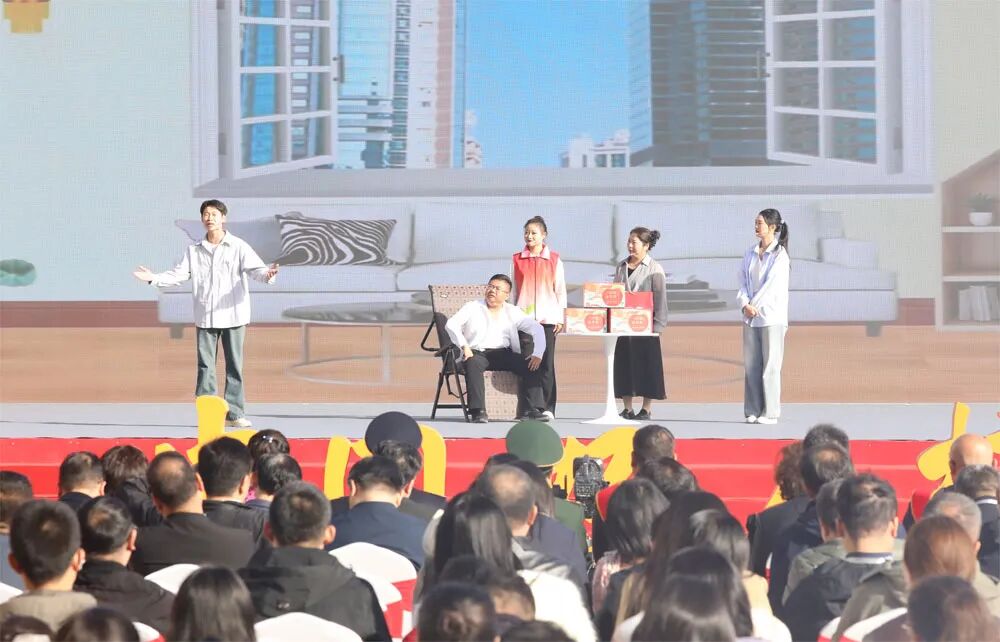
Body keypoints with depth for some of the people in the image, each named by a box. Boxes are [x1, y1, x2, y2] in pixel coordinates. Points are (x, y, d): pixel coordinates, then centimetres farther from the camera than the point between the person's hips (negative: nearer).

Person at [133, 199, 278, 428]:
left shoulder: (238, 247, 0)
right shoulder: (194, 251, 9)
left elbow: (255, 268, -11)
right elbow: (178, 274, 7)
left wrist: (267, 274, -33)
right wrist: (154, 278, -7)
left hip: (233, 316, -2)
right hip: (205, 317, 2)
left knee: (234, 366, 1)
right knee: (205, 367, 2)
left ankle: (234, 413, 7)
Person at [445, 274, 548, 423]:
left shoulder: (512, 312, 14)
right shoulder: (472, 308, 9)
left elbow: (536, 328, 8)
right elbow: (451, 324, -5)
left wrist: (538, 354, -9)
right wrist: (464, 346, -21)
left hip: (503, 353, 3)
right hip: (477, 353, -3)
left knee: (530, 365, -21)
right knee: (473, 363, -38)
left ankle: (533, 409, -24)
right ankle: (478, 411, -42)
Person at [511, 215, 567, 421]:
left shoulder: (554, 260, 6)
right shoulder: (517, 260, 9)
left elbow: (560, 290, 8)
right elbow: (513, 290, 12)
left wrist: (560, 318, 2)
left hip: (547, 318, -1)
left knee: (546, 364, -3)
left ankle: (547, 407, 1)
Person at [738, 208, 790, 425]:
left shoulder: (779, 254, -5)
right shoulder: (751, 253, 12)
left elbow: (771, 283, -12)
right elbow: (743, 282, 9)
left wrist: (755, 305, -11)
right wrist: (745, 304, -7)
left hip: (771, 316, -6)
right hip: (750, 317, 6)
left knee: (770, 366, -4)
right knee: (751, 365, 6)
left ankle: (770, 413, -1)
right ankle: (753, 411, 10)